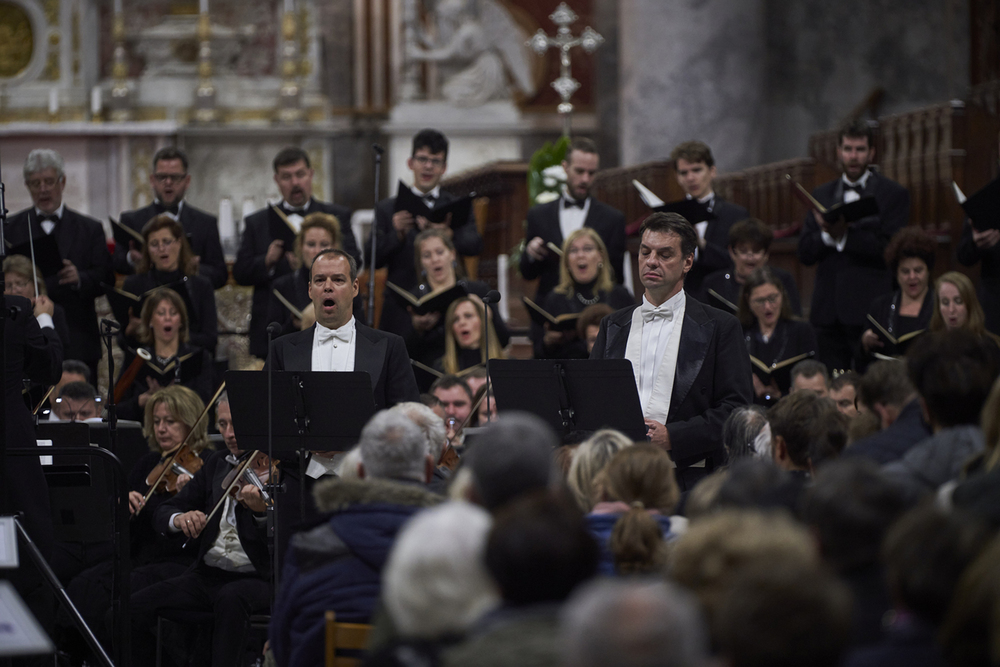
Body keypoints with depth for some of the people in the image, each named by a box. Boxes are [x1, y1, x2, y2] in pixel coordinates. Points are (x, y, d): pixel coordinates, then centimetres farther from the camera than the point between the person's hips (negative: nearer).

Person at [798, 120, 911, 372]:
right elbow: (805, 253, 9)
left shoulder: (893, 194, 2)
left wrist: (844, 235, -18)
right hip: (828, 311, 4)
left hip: (870, 311, -4)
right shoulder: (822, 195, 16)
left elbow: (889, 249, -9)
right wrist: (826, 234, -12)